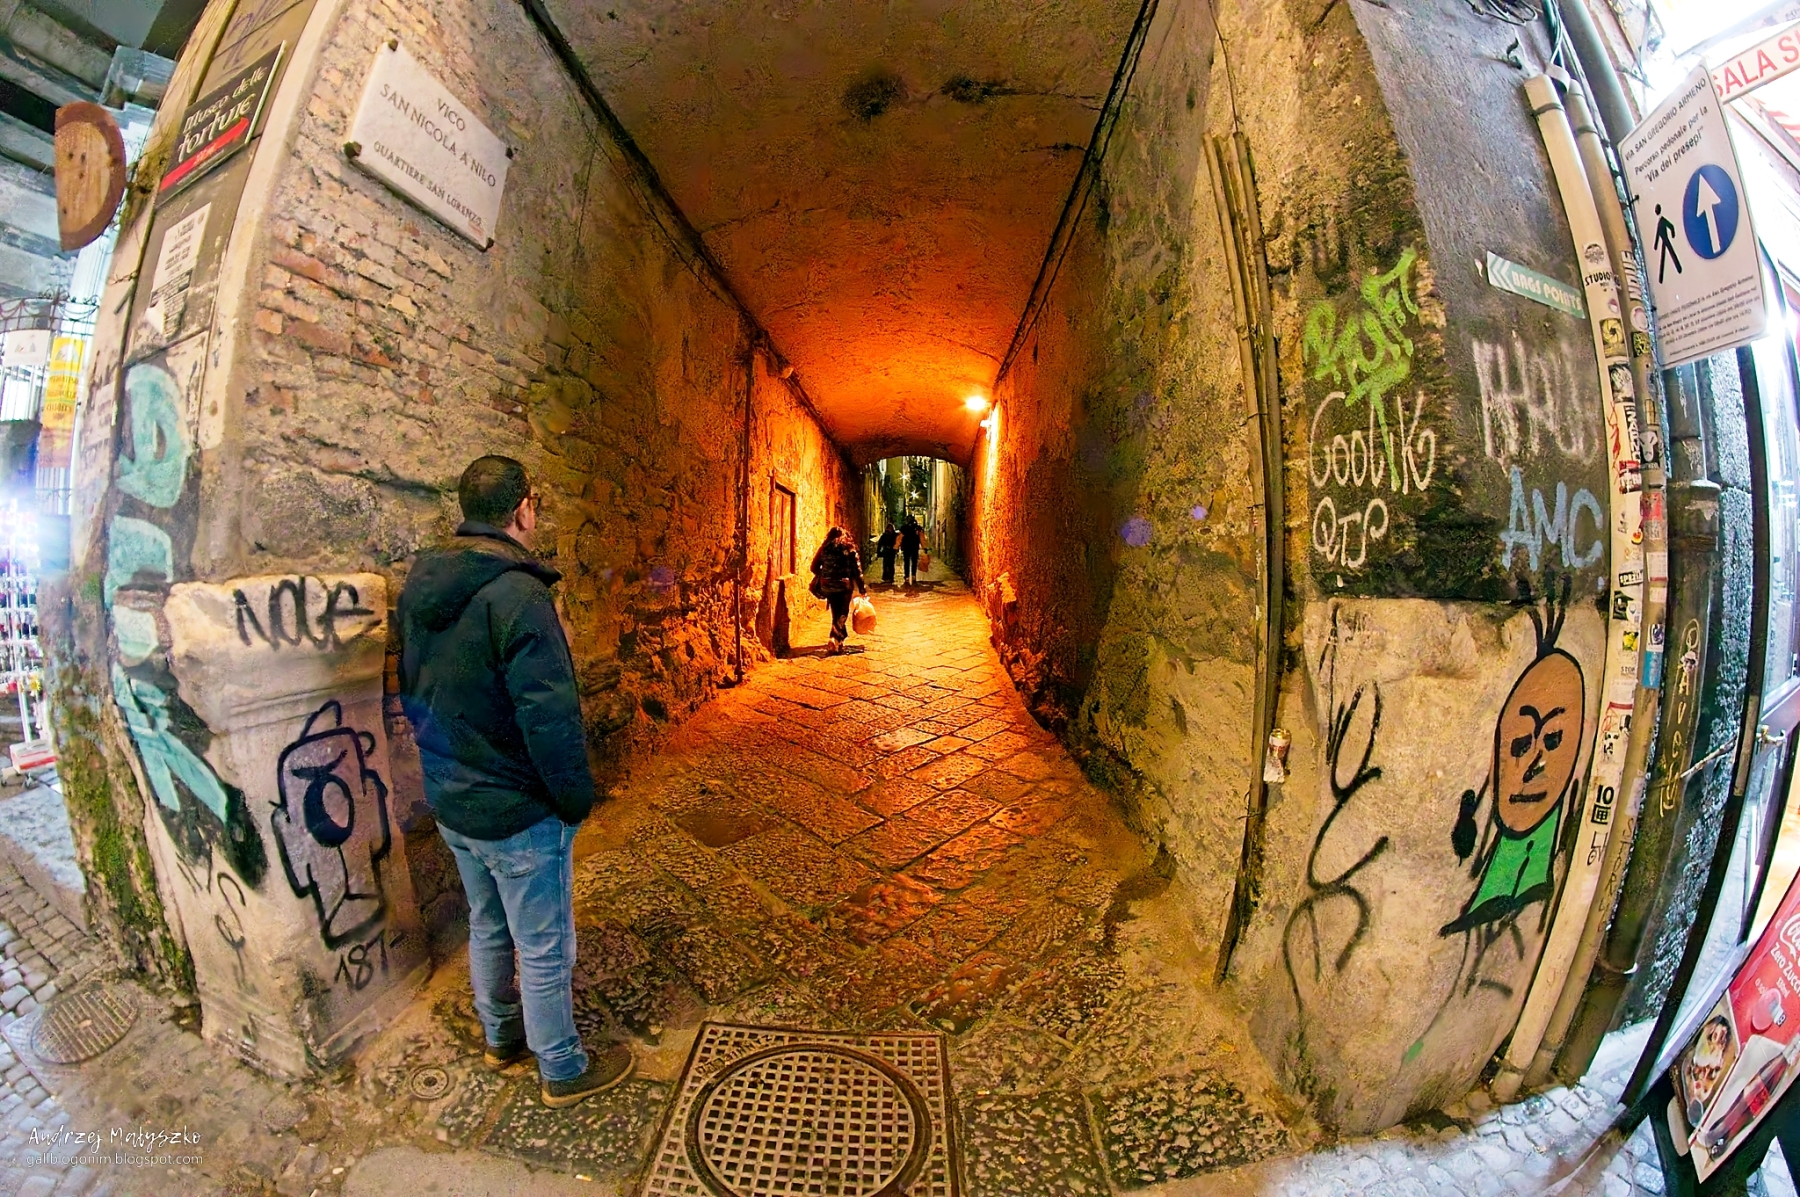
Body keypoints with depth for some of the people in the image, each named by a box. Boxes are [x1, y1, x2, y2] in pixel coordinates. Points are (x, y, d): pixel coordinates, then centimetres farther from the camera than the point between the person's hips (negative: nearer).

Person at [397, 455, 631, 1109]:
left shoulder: (419, 587, 2)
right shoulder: (516, 593, -26)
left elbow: (413, 695, 11)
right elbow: (549, 716, -28)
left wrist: (450, 765, 19)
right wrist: (577, 799, -15)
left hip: (451, 802, 9)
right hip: (518, 811, -8)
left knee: (487, 928, 27)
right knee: (544, 950, 11)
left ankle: (502, 1038, 48)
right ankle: (563, 1072, 31)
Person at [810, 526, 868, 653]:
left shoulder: (824, 548, 7)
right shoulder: (849, 549, 1)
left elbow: (814, 567, 5)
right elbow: (857, 570, -3)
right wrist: (862, 588, 1)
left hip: (827, 585, 3)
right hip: (844, 585, -3)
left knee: (836, 613, 17)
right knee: (841, 614, 4)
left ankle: (839, 639, 29)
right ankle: (835, 642, -8)